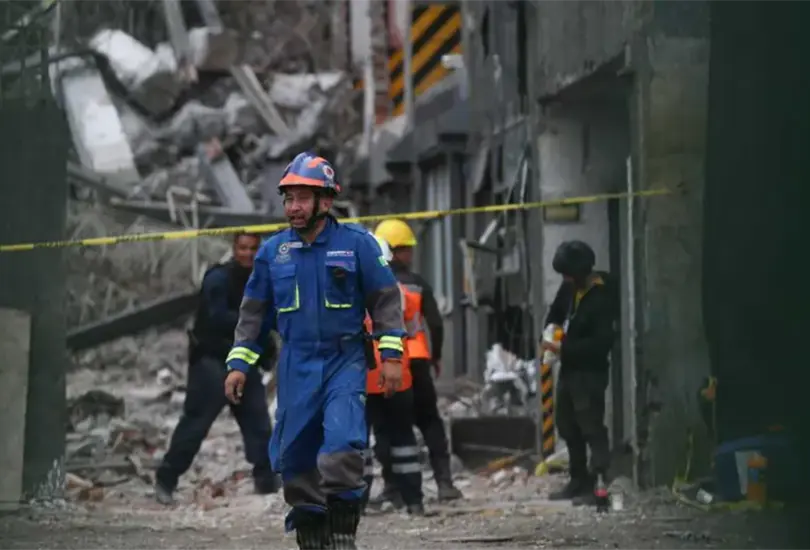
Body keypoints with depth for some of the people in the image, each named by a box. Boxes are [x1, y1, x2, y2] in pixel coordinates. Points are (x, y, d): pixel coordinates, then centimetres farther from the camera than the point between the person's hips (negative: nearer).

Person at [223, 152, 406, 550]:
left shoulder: (357, 243, -2)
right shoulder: (272, 251, 7)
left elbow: (385, 298, 2)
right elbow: (254, 311, 14)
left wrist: (391, 355, -2)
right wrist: (238, 363, 9)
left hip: (345, 363, -3)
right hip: (296, 367, 3)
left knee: (342, 446, -20)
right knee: (295, 458, 3)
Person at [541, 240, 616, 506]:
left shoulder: (600, 298, -20)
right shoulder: (570, 288, 6)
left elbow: (601, 342, -24)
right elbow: (556, 312, 24)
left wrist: (565, 349, -23)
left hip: (589, 371, -10)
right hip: (569, 367, 10)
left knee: (592, 428, -13)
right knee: (568, 426, 18)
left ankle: (598, 485, -16)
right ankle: (579, 481, 28)